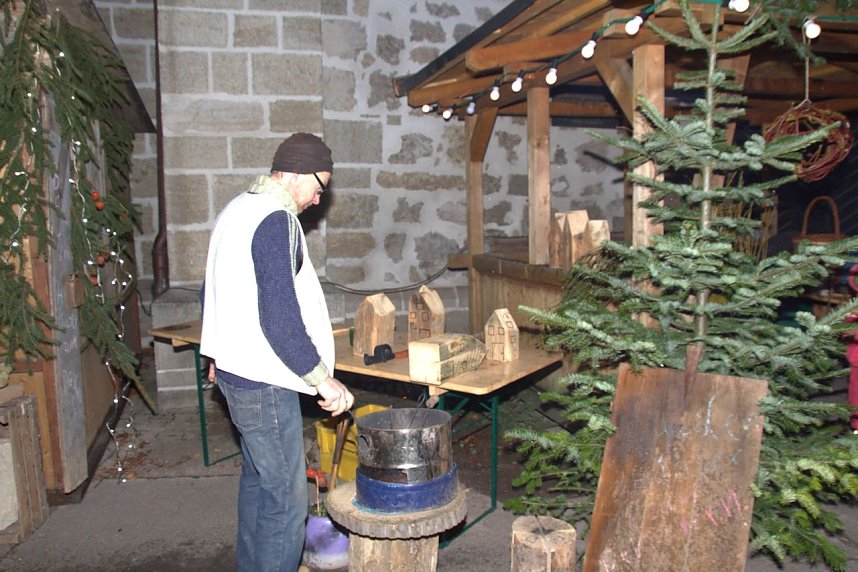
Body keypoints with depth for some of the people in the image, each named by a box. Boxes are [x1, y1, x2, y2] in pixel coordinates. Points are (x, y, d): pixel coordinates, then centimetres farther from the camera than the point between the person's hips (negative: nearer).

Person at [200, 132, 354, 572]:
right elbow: (280, 319, -25)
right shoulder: (277, 219, -19)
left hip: (234, 369, 11)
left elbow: (210, 294, 21)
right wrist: (325, 381, -19)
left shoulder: (237, 210, 12)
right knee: (286, 498, 0)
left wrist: (222, 354, 30)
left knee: (257, 478, 23)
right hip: (263, 382, -11)